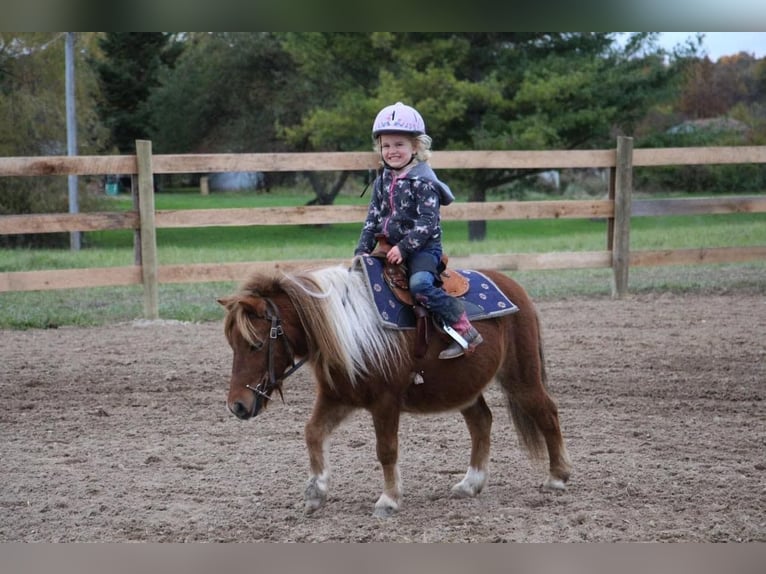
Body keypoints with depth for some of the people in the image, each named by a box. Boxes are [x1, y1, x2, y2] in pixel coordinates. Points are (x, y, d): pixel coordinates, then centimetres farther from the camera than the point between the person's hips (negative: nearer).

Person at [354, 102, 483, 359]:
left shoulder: (423, 182, -12)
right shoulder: (382, 182, 10)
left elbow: (427, 223, -19)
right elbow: (372, 219, 11)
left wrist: (403, 248, -24)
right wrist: (362, 250, -1)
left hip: (424, 247, -8)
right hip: (391, 247, 8)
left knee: (420, 283, -32)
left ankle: (464, 330, -29)